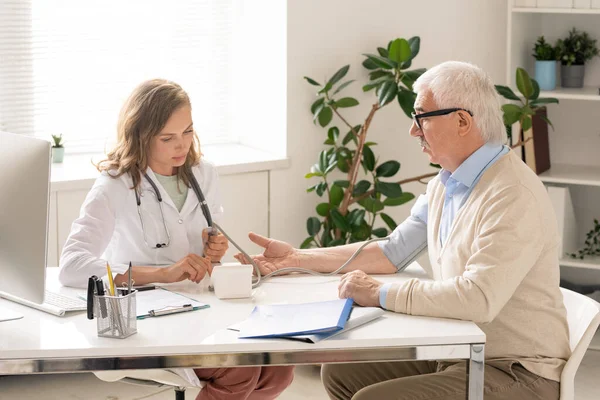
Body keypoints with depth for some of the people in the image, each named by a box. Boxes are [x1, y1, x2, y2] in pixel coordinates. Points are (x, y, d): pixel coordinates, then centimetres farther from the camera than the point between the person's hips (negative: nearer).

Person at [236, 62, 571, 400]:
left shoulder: (513, 197, -22)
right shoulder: (447, 183, 9)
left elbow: (478, 298, -32)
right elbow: (392, 253, 16)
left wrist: (379, 293, -22)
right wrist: (296, 258, 13)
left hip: (516, 372, -9)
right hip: (455, 356, 9)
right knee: (341, 371, 7)